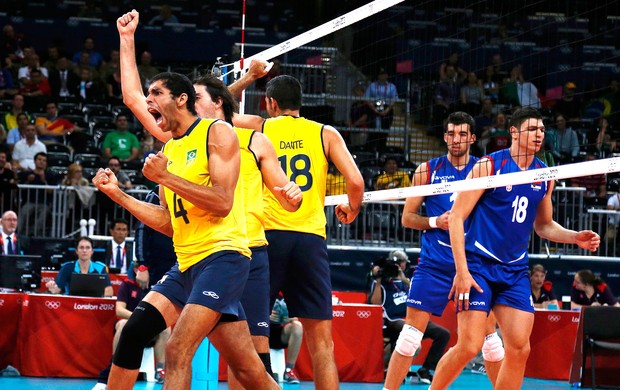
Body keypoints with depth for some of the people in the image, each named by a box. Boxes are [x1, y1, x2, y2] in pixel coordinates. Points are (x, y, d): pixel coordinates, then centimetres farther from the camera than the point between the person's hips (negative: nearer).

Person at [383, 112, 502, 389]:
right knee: (410, 335, -6)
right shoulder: (428, 170, 5)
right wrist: (435, 222, -11)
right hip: (434, 265, 0)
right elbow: (407, 217, 7)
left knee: (490, 338, 3)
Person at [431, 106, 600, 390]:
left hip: (515, 271, 5)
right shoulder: (488, 165, -8)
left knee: (520, 349, -4)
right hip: (478, 264, -5)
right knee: (469, 347, -12)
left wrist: (576, 238, 3)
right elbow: (456, 216, -9)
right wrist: (462, 270, -17)